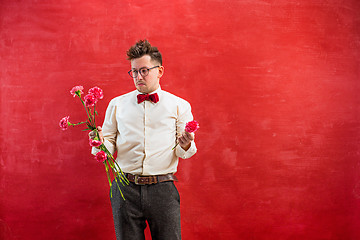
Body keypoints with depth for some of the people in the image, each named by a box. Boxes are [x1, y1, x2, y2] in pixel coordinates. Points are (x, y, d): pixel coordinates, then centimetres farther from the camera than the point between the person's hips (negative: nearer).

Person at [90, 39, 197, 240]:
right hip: (126, 189, 1)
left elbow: (184, 153, 5)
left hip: (163, 191, -1)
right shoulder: (117, 104, 10)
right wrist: (100, 142, -11)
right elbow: (109, 147, 11)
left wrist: (185, 146, -17)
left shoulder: (179, 106, 6)